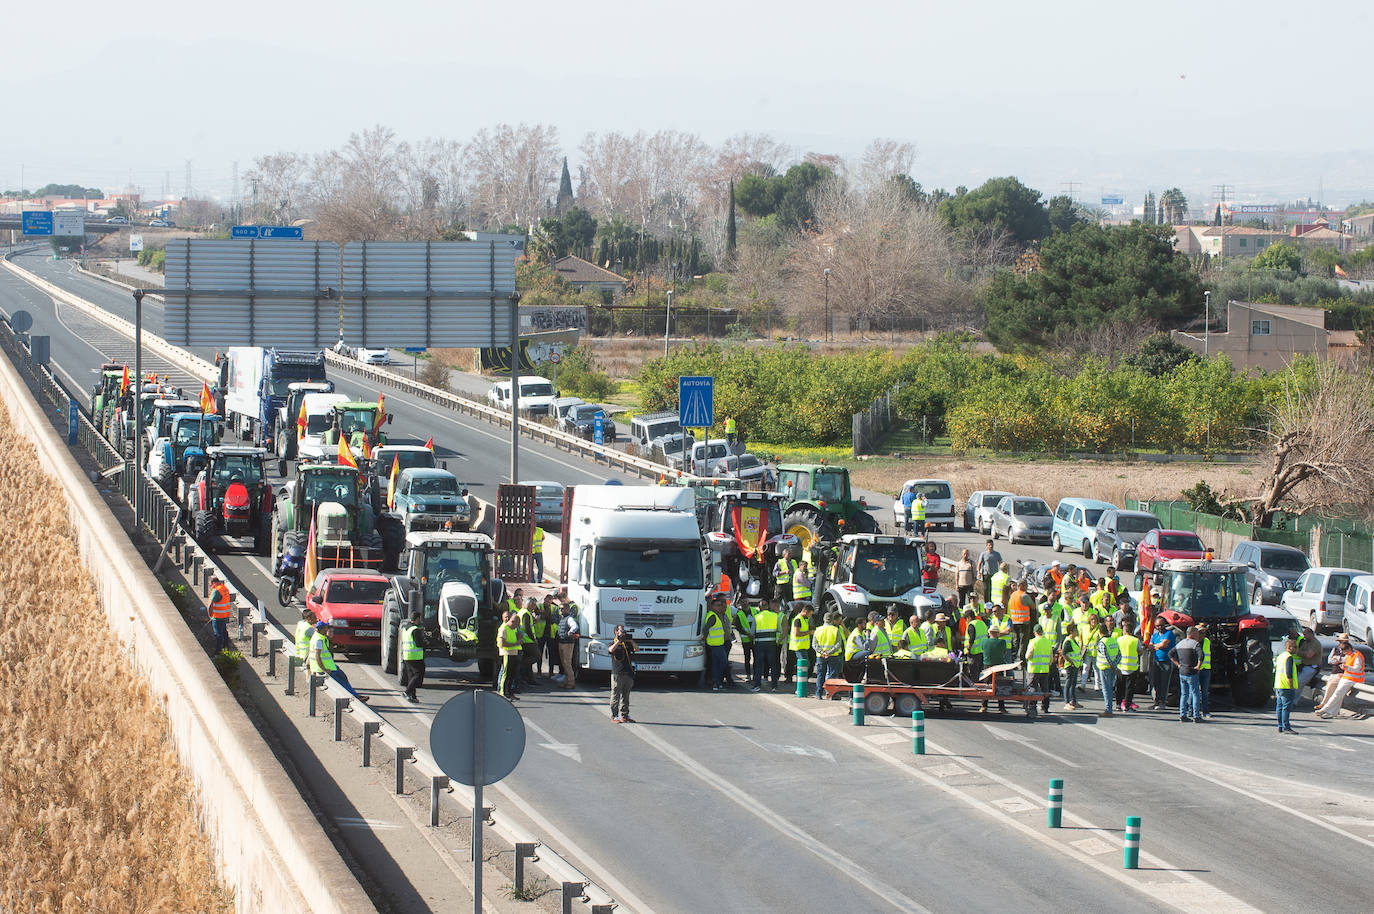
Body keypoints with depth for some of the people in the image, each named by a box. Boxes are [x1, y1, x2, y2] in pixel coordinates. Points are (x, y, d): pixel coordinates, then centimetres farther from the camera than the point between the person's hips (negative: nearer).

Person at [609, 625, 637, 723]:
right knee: (615, 696, -3)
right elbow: (611, 649, -17)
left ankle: (624, 716, 16)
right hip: (617, 674, -5)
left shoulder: (628, 644, 15)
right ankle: (614, 716, -1)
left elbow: (637, 649, 4)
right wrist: (619, 640, -18)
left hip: (628, 673, 5)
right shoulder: (614, 643, 4)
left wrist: (631, 640, -7)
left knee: (625, 696, 10)